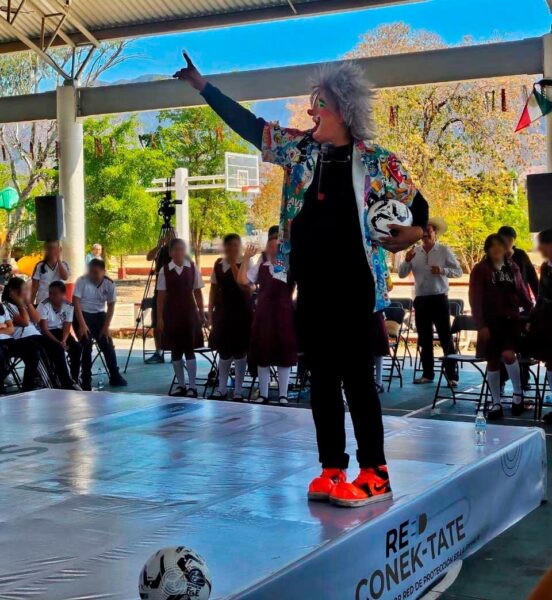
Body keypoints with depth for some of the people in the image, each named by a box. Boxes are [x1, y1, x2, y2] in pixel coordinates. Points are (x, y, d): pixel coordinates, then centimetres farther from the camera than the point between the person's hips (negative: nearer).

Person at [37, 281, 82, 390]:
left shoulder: (69, 306, -5)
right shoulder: (44, 305, -16)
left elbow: (67, 327, -8)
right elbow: (44, 328, -20)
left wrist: (63, 341, -29)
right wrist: (58, 342, -30)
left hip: (60, 332, 4)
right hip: (46, 334, -4)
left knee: (77, 347, -21)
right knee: (58, 349, -31)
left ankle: (74, 380, -10)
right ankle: (67, 383, -27)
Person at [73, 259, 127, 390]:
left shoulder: (109, 284, -9)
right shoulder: (81, 281, -17)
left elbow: (111, 306, -4)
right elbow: (76, 302, -19)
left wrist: (106, 327, -10)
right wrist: (82, 324, -26)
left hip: (99, 315, 3)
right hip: (82, 315, -3)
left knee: (107, 344, -4)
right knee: (87, 345, -16)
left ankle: (115, 376, 8)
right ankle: (86, 379, -7)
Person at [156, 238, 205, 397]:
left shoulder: (192, 268, 0)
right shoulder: (165, 270, -1)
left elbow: (198, 292, 4)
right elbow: (161, 295, 0)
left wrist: (201, 313, 3)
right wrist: (159, 318, -2)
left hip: (189, 312, -1)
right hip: (171, 313, 1)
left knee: (189, 349, -1)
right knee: (175, 351, 6)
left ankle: (192, 386, 4)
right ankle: (181, 385, 16)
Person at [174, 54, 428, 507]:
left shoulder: (378, 162, -5)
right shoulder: (301, 149, 6)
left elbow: (417, 206, 4)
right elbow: (248, 124, 11)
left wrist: (411, 233, -17)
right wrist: (202, 85, 10)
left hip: (353, 285, -5)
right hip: (311, 285, 5)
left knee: (357, 377, -2)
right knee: (322, 377, 9)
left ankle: (375, 474, 8)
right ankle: (332, 469, 17)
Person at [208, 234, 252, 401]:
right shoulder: (218, 264, 7)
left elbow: (244, 285, -21)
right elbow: (214, 289, 11)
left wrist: (233, 264, -21)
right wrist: (210, 312, 8)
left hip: (242, 311, -4)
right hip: (223, 311, 4)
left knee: (240, 351, 1)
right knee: (223, 350, 9)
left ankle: (238, 390, 10)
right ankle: (222, 389, 19)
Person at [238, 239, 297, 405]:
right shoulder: (260, 266, 7)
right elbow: (242, 280, -3)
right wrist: (246, 258, -12)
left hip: (284, 312, -2)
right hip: (264, 312, 2)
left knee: (284, 353, 3)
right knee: (262, 353, 6)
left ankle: (283, 394, 11)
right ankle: (263, 393, 15)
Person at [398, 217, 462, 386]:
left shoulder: (444, 250, -1)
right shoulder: (414, 252, 6)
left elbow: (459, 271, -2)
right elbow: (401, 274, 4)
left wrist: (442, 271, -20)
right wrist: (407, 261, -15)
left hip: (439, 299, -4)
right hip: (421, 300, 4)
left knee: (445, 338, -3)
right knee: (424, 339, 9)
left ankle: (452, 375, -1)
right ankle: (427, 374, 18)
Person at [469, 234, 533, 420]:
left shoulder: (512, 267, 8)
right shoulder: (480, 270, -1)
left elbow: (522, 293, 12)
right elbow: (475, 299, -4)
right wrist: (481, 325, -10)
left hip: (511, 319, 1)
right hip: (490, 321, -1)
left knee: (508, 355, -18)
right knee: (493, 361, 4)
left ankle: (518, 392, 6)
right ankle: (496, 404, 15)